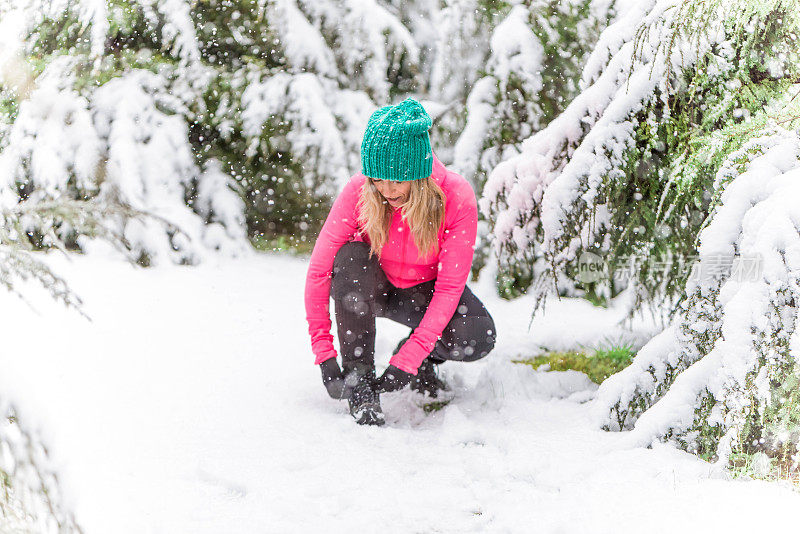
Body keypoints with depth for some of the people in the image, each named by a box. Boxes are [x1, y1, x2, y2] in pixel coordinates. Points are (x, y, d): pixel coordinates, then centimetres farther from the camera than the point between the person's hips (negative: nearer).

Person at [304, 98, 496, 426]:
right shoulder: (358, 191, -26)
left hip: (424, 292, 0)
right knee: (351, 259, -34)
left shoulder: (457, 197, -28)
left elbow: (449, 286, -26)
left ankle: (419, 358, 6)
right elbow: (318, 270, -23)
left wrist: (408, 360, -33)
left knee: (477, 339, -29)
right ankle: (358, 379, -23)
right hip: (371, 289, 0)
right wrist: (324, 354, -29)